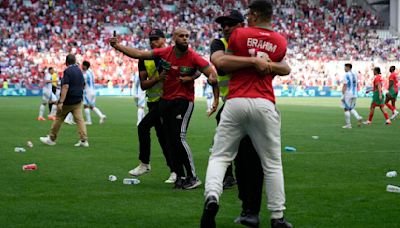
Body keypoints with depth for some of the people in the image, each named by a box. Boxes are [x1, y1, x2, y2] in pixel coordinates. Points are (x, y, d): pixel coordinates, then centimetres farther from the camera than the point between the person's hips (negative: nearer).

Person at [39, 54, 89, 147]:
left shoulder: (67, 71, -14)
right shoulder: (79, 71, 9)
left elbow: (65, 87, -22)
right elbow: (83, 85, 20)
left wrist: (61, 102, -26)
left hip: (68, 101, -6)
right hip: (78, 101, 6)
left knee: (58, 119, 7)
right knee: (79, 119, 1)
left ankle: (51, 139, 16)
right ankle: (84, 140, -9)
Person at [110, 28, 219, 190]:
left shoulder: (194, 58, -13)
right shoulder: (164, 53, -2)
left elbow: (213, 75, -12)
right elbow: (139, 54, 4)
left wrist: (216, 100, -19)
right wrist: (118, 46, -1)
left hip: (184, 101, -5)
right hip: (165, 101, 5)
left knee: (179, 138, -16)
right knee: (170, 142, 7)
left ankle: (193, 178, -5)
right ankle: (180, 177, 18)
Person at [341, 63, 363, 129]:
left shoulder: (346, 75, -10)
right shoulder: (354, 75, 13)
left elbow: (344, 86, -14)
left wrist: (343, 95, -14)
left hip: (348, 94, -7)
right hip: (354, 94, 7)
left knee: (346, 109, 1)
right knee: (351, 109, 16)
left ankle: (348, 124, 1)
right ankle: (358, 117, -9)